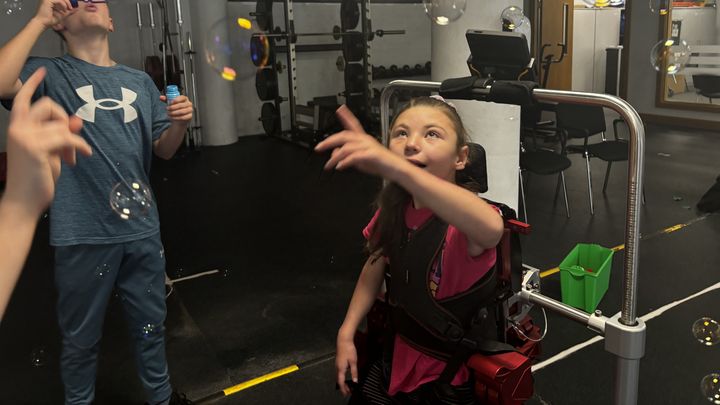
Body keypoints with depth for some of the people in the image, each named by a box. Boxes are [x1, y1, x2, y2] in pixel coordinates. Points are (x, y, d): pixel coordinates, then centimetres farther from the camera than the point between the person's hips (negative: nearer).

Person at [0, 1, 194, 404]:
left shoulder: (140, 81, 11)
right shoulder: (50, 73, -1)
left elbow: (164, 149, 11)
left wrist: (180, 122, -11)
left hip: (141, 229, 4)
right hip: (83, 235, -3)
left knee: (151, 326, 19)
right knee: (82, 338, 13)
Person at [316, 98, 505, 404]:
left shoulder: (461, 217, -29)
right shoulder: (393, 209, -10)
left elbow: (491, 229, -53)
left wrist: (396, 167, -64)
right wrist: (346, 335, -2)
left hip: (450, 378, -5)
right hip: (396, 357, 5)